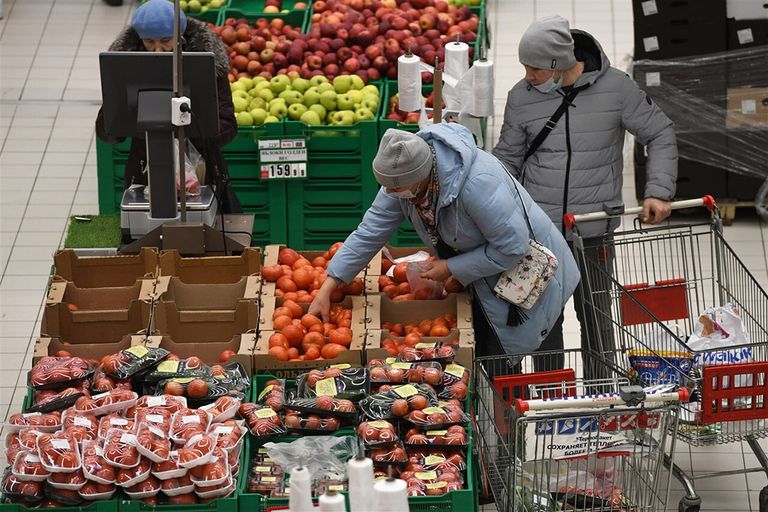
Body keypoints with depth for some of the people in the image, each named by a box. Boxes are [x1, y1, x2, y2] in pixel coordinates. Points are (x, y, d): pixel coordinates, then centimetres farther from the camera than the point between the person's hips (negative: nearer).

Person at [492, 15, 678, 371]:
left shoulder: (616, 88, -7)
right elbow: (508, 157, 10)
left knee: (596, 320, 7)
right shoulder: (521, 97, -1)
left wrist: (659, 192, -8)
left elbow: (660, 135, 2)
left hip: (594, 233, -2)